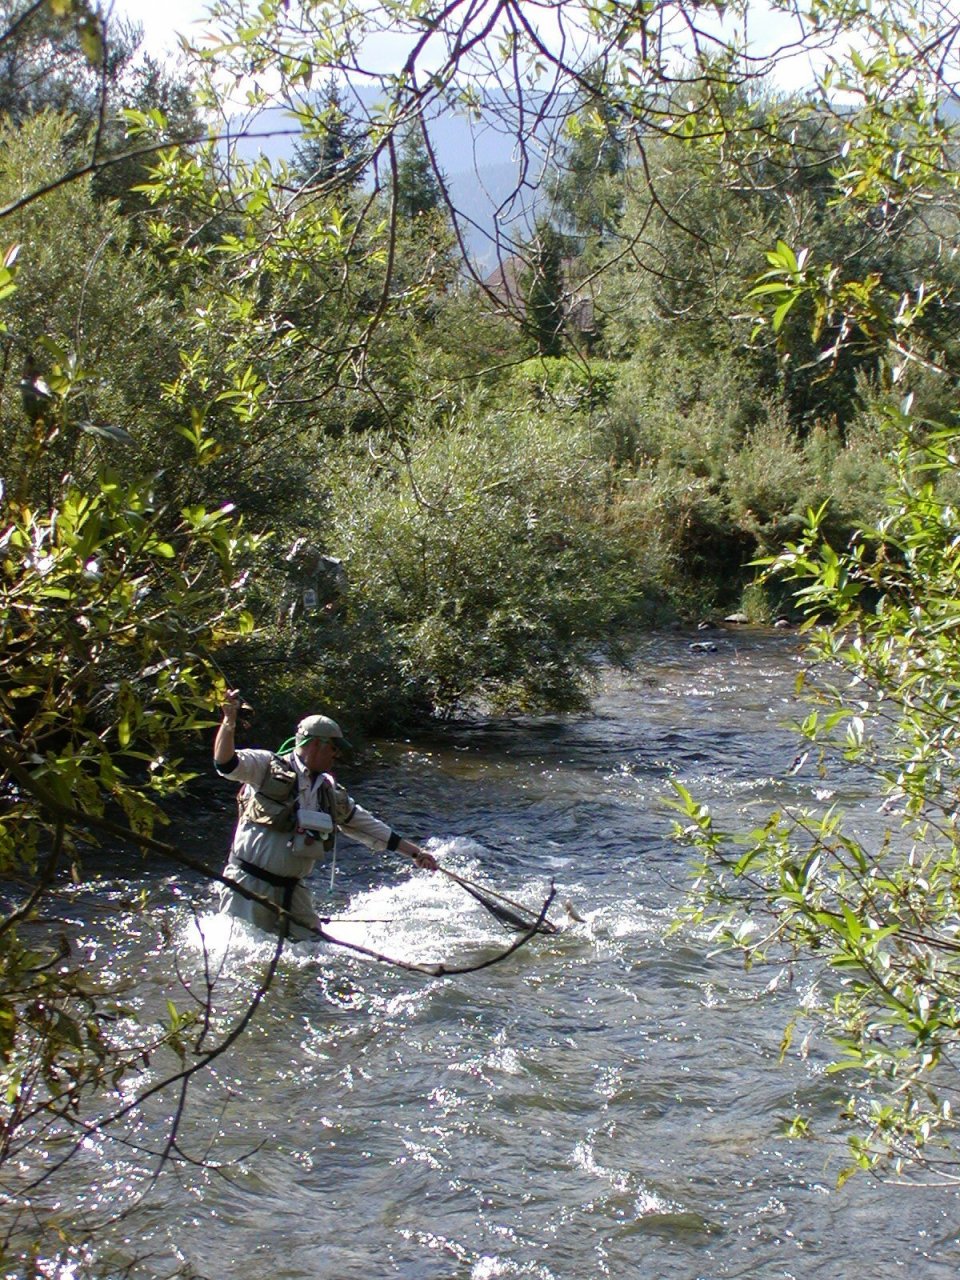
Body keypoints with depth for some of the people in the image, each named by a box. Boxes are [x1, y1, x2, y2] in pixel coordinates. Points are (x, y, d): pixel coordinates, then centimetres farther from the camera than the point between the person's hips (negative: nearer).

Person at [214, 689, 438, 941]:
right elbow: (226, 764, -19)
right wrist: (229, 721, -35)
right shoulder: (268, 766, -5)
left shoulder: (331, 795, 13)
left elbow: (370, 828, 20)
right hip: (249, 882, -7)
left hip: (292, 889, 7)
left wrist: (416, 852, 19)